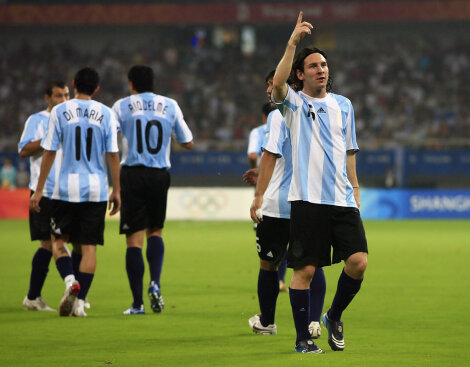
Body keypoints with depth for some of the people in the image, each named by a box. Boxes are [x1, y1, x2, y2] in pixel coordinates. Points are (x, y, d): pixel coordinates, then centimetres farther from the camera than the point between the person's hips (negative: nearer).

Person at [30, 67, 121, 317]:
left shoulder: (59, 112, -2)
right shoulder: (106, 114, 2)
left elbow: (49, 153, -2)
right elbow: (113, 155, 1)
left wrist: (39, 189, 4)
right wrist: (116, 190, 8)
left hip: (66, 188, -1)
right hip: (96, 189, 1)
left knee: (58, 240, 12)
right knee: (89, 246, 4)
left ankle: (70, 280, -14)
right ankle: (80, 301, -1)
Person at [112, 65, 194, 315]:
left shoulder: (122, 106, -1)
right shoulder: (170, 105, 5)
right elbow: (188, 143, 11)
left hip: (133, 174, -2)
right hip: (160, 175, 2)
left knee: (134, 239, -1)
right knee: (155, 232, 19)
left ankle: (137, 304, -3)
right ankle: (155, 283, -4)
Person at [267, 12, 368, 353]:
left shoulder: (343, 105, 17)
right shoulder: (294, 103, 4)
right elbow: (278, 83, -19)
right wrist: (293, 42, -23)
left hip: (342, 198, 4)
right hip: (307, 199, -4)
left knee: (358, 262, -9)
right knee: (305, 269, -5)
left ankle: (334, 317, 15)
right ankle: (303, 337, 5)